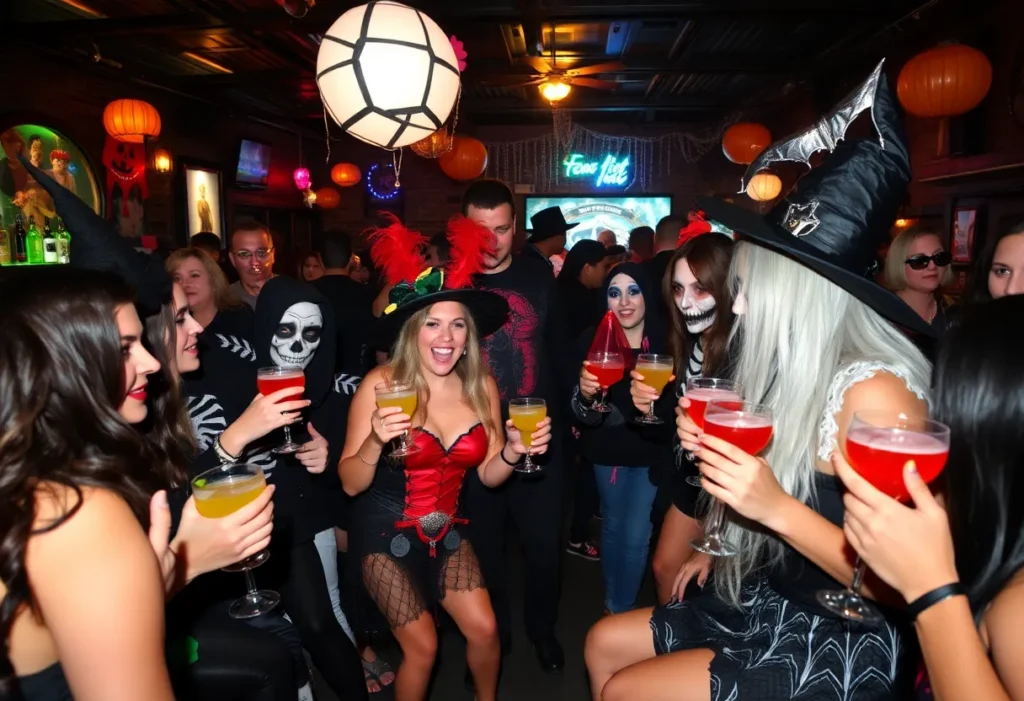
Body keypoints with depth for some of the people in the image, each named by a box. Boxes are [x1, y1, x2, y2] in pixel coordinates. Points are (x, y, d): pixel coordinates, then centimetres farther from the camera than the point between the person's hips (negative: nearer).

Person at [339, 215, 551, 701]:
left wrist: (514, 451, -20)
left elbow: (488, 474, 0)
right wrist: (376, 440, -36)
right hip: (386, 531, -3)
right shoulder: (381, 384, -21)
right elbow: (350, 484, -18)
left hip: (446, 529, 4)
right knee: (422, 646, 0)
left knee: (484, 629, 4)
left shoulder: (482, 387, -9)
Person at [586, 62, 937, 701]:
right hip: (775, 608, 8)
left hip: (845, 642, -8)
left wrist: (777, 508, -32)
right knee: (606, 642, 12)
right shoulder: (806, 373, 0)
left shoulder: (873, 390, -24)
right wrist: (716, 447, -5)